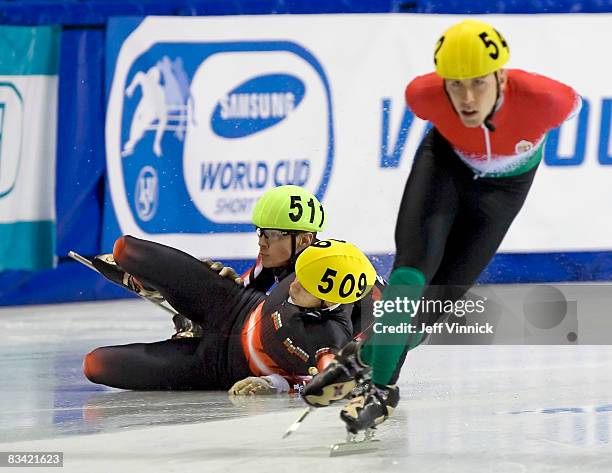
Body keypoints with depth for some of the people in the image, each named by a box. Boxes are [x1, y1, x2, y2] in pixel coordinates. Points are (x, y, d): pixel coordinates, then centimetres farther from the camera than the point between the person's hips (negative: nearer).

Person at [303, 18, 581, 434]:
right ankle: (378, 384, -14)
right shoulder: (425, 95, -34)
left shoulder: (543, 100, -39)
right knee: (412, 274, -21)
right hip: (445, 162, 0)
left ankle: (368, 360, 17)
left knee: (439, 298, -3)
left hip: (503, 185, 0)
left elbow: (572, 104, -13)